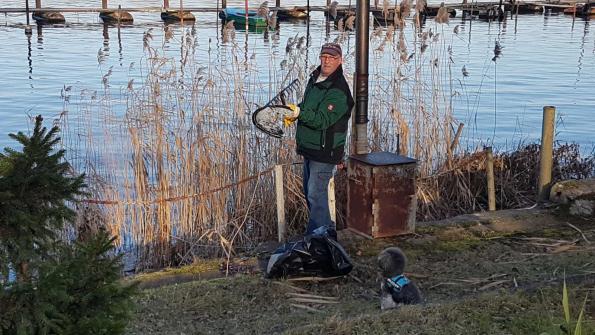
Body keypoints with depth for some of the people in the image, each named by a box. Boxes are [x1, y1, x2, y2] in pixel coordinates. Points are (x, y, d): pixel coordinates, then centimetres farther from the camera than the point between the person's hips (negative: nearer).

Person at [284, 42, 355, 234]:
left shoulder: (338, 91, -21)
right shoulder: (315, 78, 8)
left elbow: (322, 120, -29)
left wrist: (301, 113, -42)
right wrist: (294, 113, 7)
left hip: (324, 151, -10)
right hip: (309, 148, 10)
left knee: (316, 194, -9)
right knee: (310, 192, 19)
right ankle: (326, 228, 34)